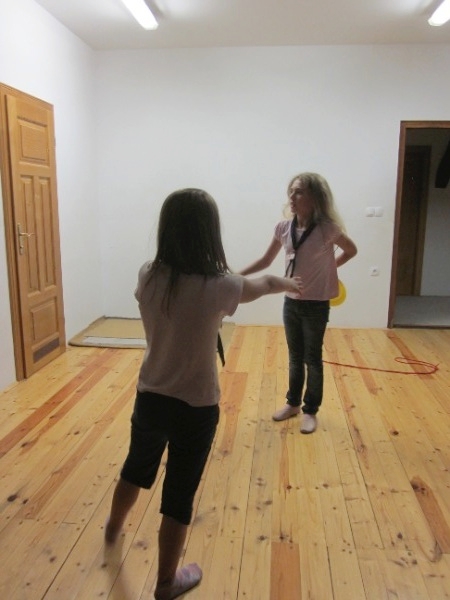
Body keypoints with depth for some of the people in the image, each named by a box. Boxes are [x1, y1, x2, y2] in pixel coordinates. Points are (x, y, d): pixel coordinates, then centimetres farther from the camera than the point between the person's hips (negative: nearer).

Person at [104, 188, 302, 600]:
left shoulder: (148, 277, -10)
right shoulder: (219, 287, -22)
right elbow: (263, 283, 0)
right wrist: (288, 284, 23)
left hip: (149, 398, 5)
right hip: (195, 409, -5)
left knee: (137, 468, 30)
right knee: (179, 495, 13)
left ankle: (113, 529, 59)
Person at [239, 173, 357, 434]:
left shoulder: (327, 229, -17)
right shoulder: (284, 228, -5)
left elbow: (351, 250, 2)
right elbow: (266, 261, 4)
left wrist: (328, 267, 0)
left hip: (316, 305, -4)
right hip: (291, 302, 4)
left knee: (312, 359, 8)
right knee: (295, 357, 18)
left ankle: (311, 411, 24)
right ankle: (293, 403, 35)